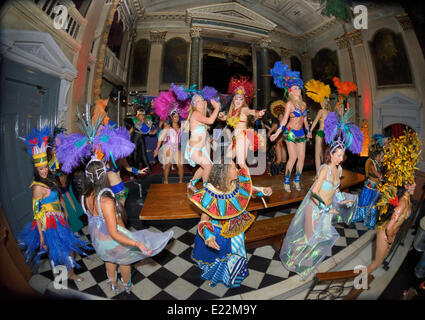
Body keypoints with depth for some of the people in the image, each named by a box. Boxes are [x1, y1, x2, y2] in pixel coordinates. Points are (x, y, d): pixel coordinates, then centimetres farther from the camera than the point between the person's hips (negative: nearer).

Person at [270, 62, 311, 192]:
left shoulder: (303, 103, 13)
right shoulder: (290, 103, -5)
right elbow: (284, 119, -10)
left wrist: (308, 132, 29)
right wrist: (277, 133, -18)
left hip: (301, 133, 6)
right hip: (290, 132, -6)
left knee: (302, 157, 3)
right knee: (293, 157, -11)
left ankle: (297, 180, 15)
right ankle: (286, 182, 0)